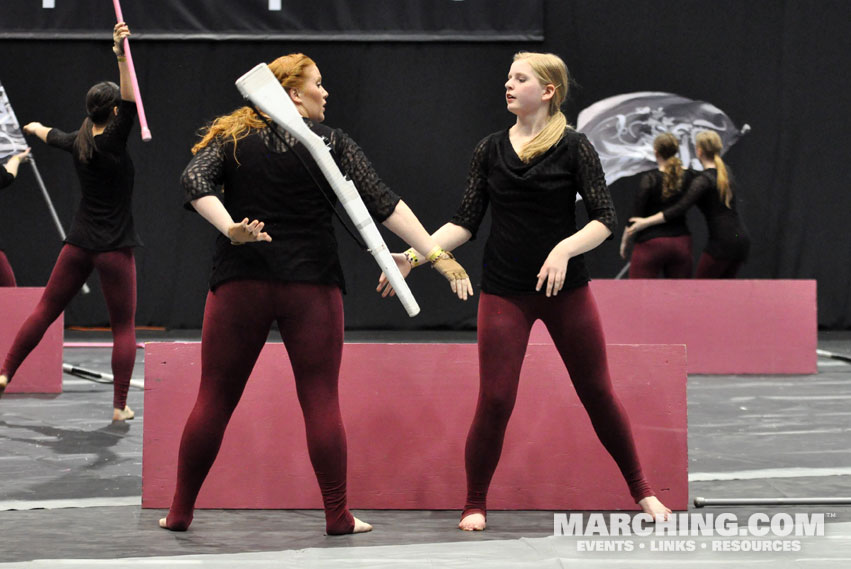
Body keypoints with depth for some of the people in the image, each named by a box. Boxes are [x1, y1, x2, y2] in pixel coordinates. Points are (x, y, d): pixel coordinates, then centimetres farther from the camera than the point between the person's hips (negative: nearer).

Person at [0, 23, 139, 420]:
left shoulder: (78, 143, 5)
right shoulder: (112, 142, -13)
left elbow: (52, 135, 28)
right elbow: (130, 101, -26)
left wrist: (37, 128, 51)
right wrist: (121, 56, -37)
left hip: (78, 243, 5)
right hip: (114, 247, -5)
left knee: (45, 311, 13)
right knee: (124, 328, 2)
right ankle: (120, 406, 0)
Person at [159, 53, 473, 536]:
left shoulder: (233, 138, 7)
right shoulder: (331, 143, 1)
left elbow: (195, 180, -10)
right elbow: (382, 203, -4)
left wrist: (229, 228, -18)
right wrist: (437, 255, -5)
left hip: (241, 283, 2)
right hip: (311, 284, -2)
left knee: (215, 398, 7)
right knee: (321, 400, 3)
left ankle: (180, 512, 11)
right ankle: (338, 516, 4)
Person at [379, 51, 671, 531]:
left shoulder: (573, 147, -4)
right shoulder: (490, 150, 5)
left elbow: (605, 219, -8)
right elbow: (465, 223, 4)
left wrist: (564, 248, -24)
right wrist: (416, 254, -8)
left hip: (566, 289, -1)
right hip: (505, 292, 2)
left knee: (598, 391, 7)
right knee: (495, 400, -5)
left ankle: (642, 490, 23)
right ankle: (475, 503, 11)